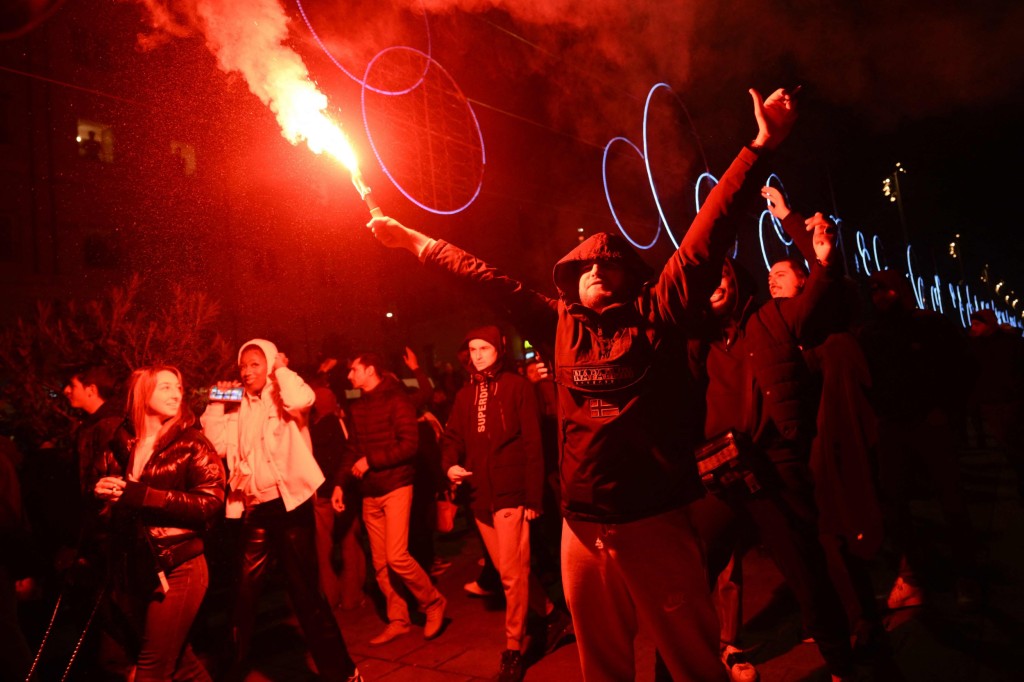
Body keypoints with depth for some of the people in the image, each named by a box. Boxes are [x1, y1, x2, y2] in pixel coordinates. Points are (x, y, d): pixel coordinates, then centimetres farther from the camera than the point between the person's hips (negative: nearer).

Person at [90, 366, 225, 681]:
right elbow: (98, 484, 17)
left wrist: (139, 494, -23)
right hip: (133, 570, 5)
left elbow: (209, 502, -18)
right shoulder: (120, 443, 5)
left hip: (178, 568, -5)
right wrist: (101, 491, -8)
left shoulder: (192, 443, -8)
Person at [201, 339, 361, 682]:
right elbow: (217, 444, 5)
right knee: (243, 592, 14)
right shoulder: (239, 407, 14)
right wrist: (217, 403, 5)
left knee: (305, 592, -1)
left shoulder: (283, 397, -1)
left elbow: (302, 399, -26)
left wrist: (281, 370, -10)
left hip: (289, 504, -5)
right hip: (254, 509, 6)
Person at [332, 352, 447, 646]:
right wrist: (340, 483, 6)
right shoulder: (358, 406, 11)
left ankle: (433, 602, 8)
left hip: (396, 487, -7)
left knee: (396, 556, -14)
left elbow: (409, 444, -17)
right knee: (379, 563, 8)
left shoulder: (397, 400, -9)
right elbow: (352, 449, 16)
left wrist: (370, 461, -15)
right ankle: (397, 620, 20)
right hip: (369, 493, 7)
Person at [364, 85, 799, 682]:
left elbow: (705, 241, -7)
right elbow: (489, 280, 13)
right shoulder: (560, 327, 7)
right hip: (583, 527, 4)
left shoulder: (656, 318, -1)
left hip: (656, 523, -3)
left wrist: (758, 149, -11)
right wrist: (416, 242, 19)